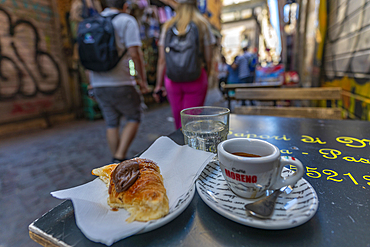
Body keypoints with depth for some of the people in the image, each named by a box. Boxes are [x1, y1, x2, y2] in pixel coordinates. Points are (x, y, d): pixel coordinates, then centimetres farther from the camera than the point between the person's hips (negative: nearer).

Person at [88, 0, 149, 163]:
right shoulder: (127, 21, -2)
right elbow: (134, 53, -14)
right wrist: (142, 80, -7)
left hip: (98, 83, 6)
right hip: (119, 82, -6)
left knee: (111, 123, 13)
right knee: (134, 117, 10)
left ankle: (116, 160, 23)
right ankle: (120, 158, 2)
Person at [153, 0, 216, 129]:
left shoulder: (168, 25, 9)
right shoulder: (202, 24, 5)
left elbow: (162, 59, 4)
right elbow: (208, 58, 2)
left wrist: (159, 85, 8)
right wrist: (205, 78, 16)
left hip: (172, 79, 3)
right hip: (196, 79, -2)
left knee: (178, 122, 15)